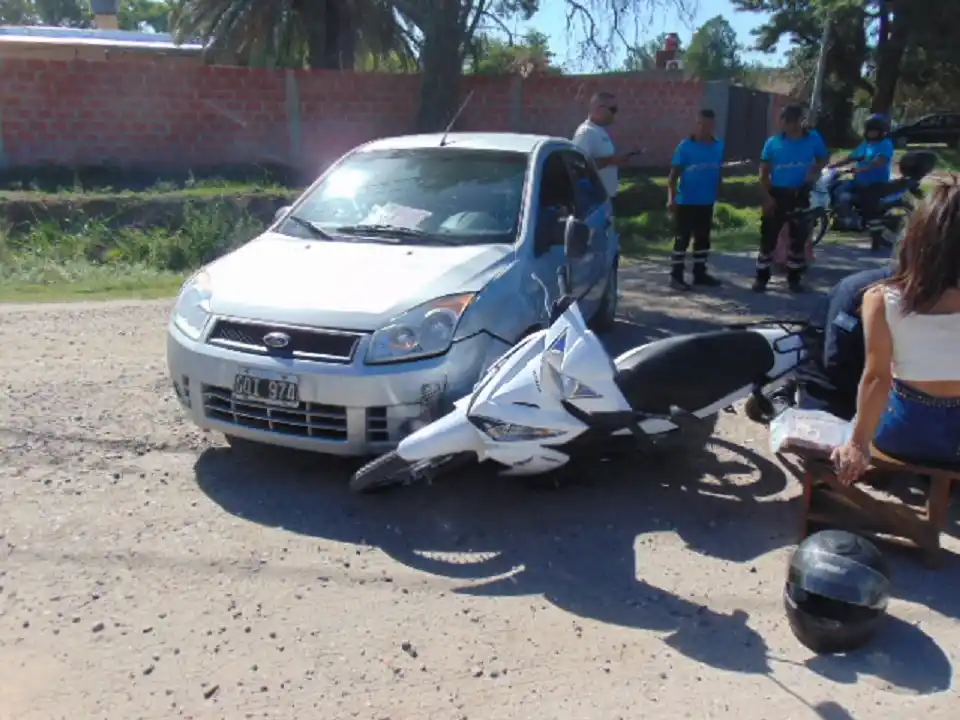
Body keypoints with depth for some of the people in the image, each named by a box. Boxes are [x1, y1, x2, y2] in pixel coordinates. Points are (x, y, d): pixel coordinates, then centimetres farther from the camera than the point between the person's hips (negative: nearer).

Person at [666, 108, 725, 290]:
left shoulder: (719, 146, 4)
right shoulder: (685, 146, -9)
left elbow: (718, 173, 12)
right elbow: (674, 174, -11)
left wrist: (716, 196, 13)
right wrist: (671, 199, -19)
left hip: (707, 202, 5)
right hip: (686, 202, -5)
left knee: (703, 238, 13)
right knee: (682, 238, -1)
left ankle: (700, 273, 24)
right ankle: (676, 275, 6)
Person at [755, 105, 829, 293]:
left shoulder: (813, 139, -1)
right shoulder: (773, 142, -4)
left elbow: (823, 159, 13)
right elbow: (764, 171, 0)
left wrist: (815, 173, -8)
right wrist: (767, 196, -8)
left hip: (800, 195, 1)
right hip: (777, 194, -1)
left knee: (799, 237, 8)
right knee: (768, 236, -1)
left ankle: (794, 278, 19)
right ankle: (761, 277, 7)